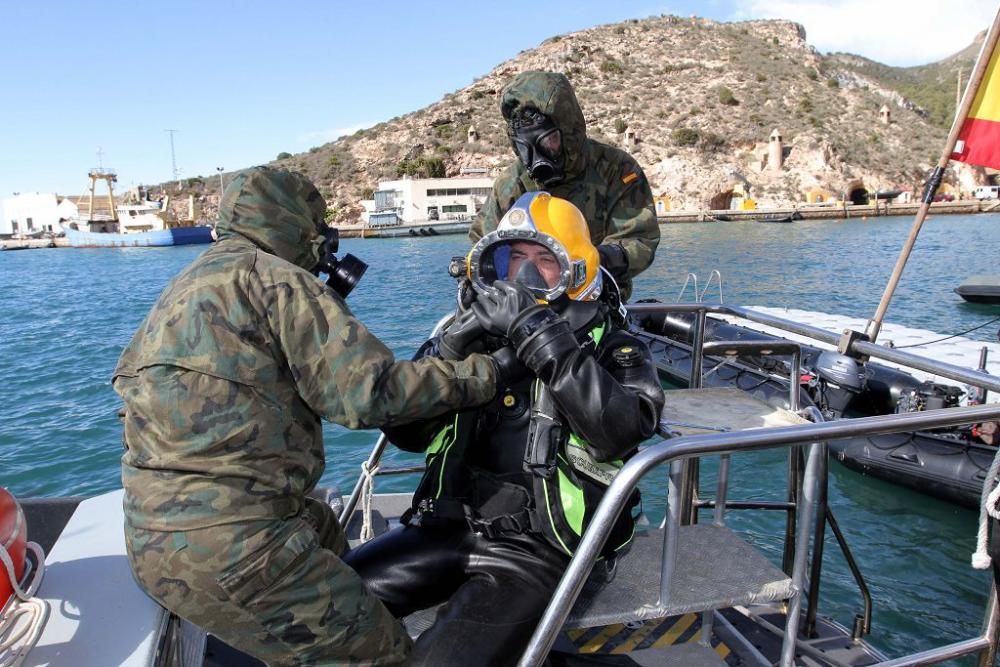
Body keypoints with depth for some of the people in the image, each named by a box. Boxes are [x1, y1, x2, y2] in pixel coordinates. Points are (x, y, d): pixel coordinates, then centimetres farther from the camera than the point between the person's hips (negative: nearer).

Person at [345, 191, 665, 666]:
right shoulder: (478, 332, 9)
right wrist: (452, 346, -10)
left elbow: (621, 431, -21)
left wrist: (542, 338, -22)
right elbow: (405, 432, 4)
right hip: (452, 525, 4)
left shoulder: (610, 346, 1)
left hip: (538, 547, -4)